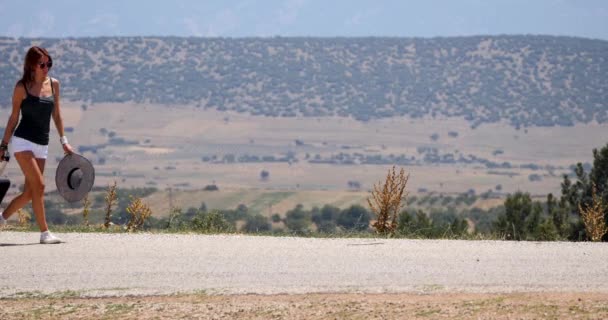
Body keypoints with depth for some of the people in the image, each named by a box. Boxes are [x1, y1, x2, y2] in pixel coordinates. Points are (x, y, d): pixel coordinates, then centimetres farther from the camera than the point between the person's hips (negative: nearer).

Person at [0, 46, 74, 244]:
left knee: (29, 193, 5)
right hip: (23, 141, -6)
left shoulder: (53, 84, 8)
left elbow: (56, 114, 16)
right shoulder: (22, 87, -4)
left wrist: (64, 141, 12)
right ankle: (45, 233, -11)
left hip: (42, 145, 6)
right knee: (39, 185, -15)